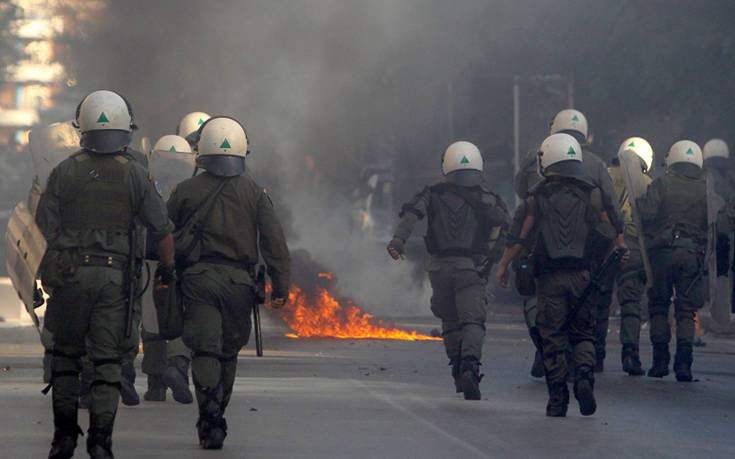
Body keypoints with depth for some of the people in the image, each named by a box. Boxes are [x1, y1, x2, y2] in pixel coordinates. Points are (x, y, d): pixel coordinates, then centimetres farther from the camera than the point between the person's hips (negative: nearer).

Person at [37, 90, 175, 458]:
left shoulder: (64, 172, 0)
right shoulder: (135, 175, 0)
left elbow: (45, 226, 1)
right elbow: (161, 228, 2)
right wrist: (168, 266, 16)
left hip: (69, 274, 0)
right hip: (114, 276, 0)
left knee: (65, 354, 13)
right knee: (107, 360, 3)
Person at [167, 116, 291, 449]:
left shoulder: (185, 191, 2)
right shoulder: (255, 192, 5)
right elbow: (274, 241, -1)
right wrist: (281, 286, -1)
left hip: (198, 280, -2)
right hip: (238, 281, 2)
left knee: (205, 350, -5)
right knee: (228, 353, 14)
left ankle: (210, 422, -19)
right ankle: (215, 421, 23)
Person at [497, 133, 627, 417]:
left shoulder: (537, 198, 1)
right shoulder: (592, 194, 4)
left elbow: (520, 236, 2)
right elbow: (613, 230, 4)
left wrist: (503, 266, 13)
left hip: (550, 277, -1)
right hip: (583, 276, 1)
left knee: (553, 338, 5)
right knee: (582, 332, 14)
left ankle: (557, 399, 3)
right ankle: (584, 375, -13)